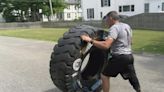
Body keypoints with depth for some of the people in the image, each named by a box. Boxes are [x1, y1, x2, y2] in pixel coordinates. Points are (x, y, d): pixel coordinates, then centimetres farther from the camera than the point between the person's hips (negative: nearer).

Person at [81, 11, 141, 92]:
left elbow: (106, 45, -29)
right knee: (132, 77, 23)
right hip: (129, 56, 8)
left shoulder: (114, 28, -15)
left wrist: (90, 40, -25)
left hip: (119, 57, -8)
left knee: (104, 75, 5)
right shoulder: (127, 26, 13)